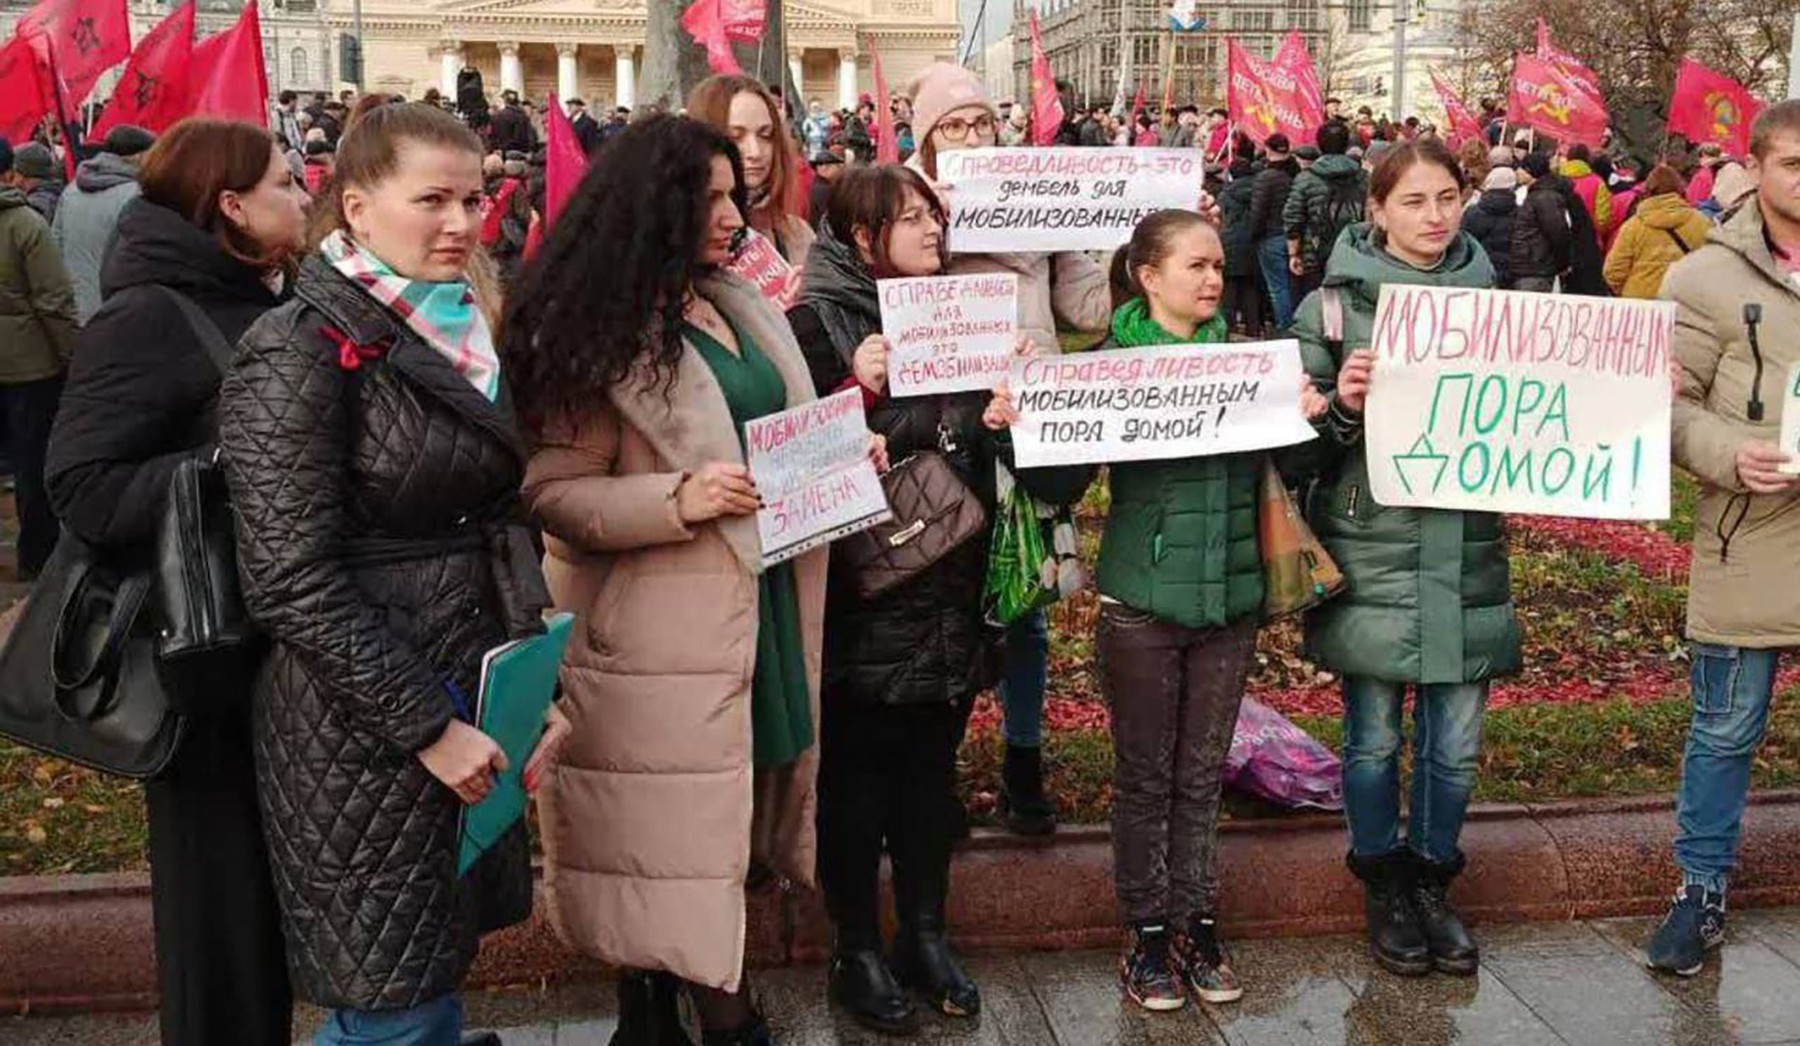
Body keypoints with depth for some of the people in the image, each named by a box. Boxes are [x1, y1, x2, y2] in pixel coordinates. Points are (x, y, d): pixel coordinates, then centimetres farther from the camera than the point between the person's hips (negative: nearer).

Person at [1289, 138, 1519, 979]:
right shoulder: (1335, 306, -3)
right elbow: (1297, 453, -5)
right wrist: (1342, 406, -24)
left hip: (1467, 556, 3)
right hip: (1371, 555, -3)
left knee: (1455, 744, 10)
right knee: (1374, 739, 9)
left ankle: (1432, 884, 32)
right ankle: (1385, 892, 29)